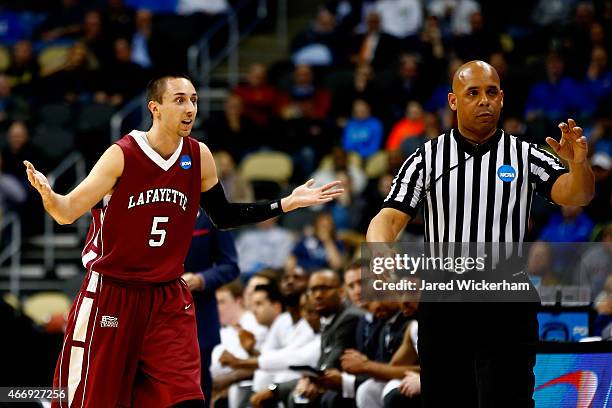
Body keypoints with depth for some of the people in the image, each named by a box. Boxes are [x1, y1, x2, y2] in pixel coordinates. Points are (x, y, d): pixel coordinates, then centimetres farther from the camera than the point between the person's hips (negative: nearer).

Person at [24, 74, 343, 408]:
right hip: (111, 295, -4)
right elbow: (68, 213, -14)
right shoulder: (122, 155, -14)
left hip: (169, 298, 4)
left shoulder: (199, 157, 0)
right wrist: (47, 194, -37)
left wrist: (286, 204, 8)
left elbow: (223, 217, 15)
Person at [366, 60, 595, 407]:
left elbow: (575, 195, -8)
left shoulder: (526, 157, 7)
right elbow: (391, 217, 1)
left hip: (506, 310, -2)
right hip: (443, 309, 2)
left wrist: (579, 164, -31)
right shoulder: (427, 159, 9)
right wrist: (379, 250, -22)